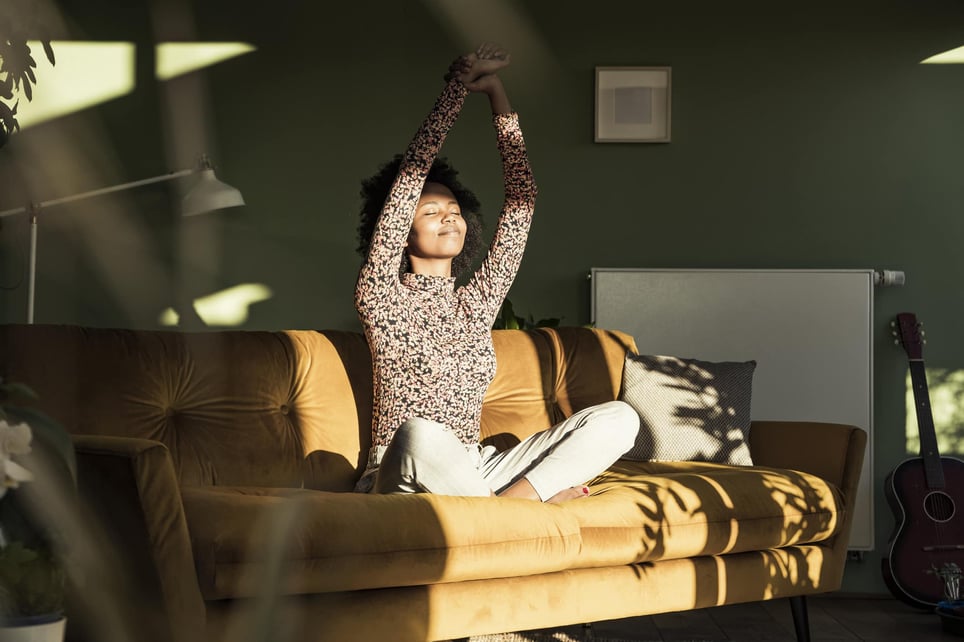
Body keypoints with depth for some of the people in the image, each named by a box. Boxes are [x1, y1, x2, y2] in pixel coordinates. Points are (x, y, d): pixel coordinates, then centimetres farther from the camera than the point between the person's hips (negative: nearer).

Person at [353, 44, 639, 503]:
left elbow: (521, 198, 8)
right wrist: (456, 90, -8)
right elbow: (408, 181, -10)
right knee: (419, 434, -43)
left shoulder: (477, 302, 12)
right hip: (403, 480, -5)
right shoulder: (382, 299, -1)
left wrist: (495, 92, 5)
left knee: (619, 418, -11)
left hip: (470, 475, 5)